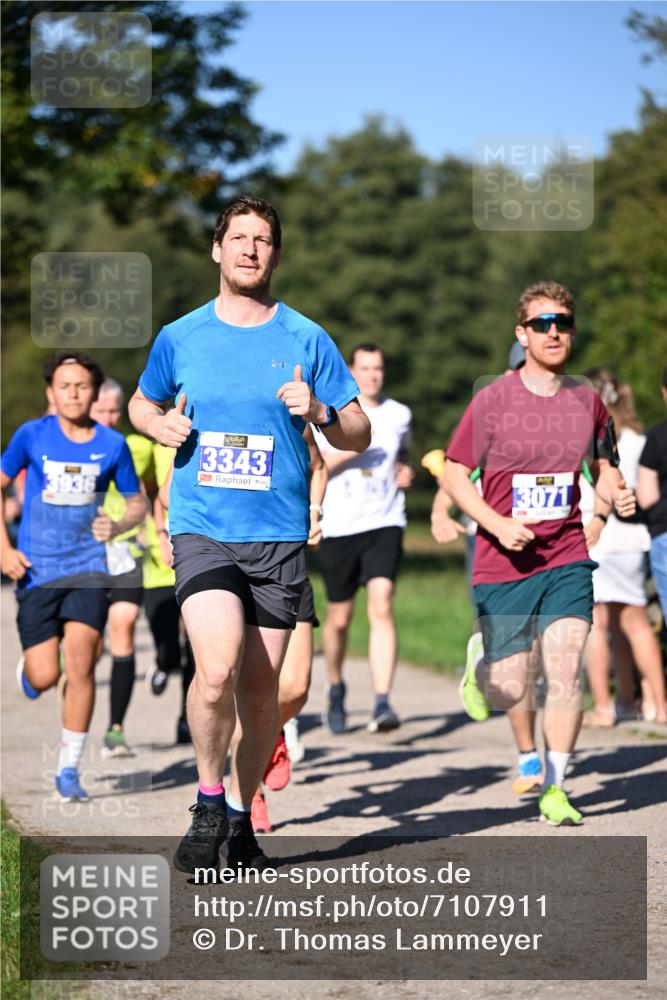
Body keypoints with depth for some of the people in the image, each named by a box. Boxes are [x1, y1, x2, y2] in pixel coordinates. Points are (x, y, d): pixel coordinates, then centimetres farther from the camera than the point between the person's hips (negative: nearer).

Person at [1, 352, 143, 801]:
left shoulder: (112, 444, 0)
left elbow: (138, 502, 12)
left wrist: (119, 526, -10)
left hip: (88, 566, 0)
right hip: (36, 570, 0)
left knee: (81, 662, -16)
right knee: (44, 677, -4)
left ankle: (69, 768, -4)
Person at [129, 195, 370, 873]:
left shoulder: (307, 340, 4)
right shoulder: (180, 337, 7)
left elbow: (358, 437, 7)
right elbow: (141, 405, 24)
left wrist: (317, 412, -13)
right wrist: (161, 426, 1)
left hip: (279, 536, 1)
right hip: (201, 530, -1)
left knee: (260, 689, 5)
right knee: (217, 671, -20)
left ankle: (241, 816, 23)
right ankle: (208, 801, 1)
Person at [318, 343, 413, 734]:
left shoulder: (399, 415, 9)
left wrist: (406, 472, 6)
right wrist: (345, 451, -20)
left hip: (385, 524, 0)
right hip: (339, 527, 0)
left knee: (382, 607, -18)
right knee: (339, 618, 9)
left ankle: (383, 704, -24)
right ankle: (336, 689, 36)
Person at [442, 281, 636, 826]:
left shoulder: (586, 400, 5)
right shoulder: (493, 400, -6)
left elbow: (604, 466, 19)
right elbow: (455, 474, -3)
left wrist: (618, 493, -5)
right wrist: (498, 525, -16)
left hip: (567, 560, 2)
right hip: (504, 563, -2)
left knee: (566, 669, -12)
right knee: (509, 691, 0)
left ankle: (555, 789, 0)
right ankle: (478, 666, 37)